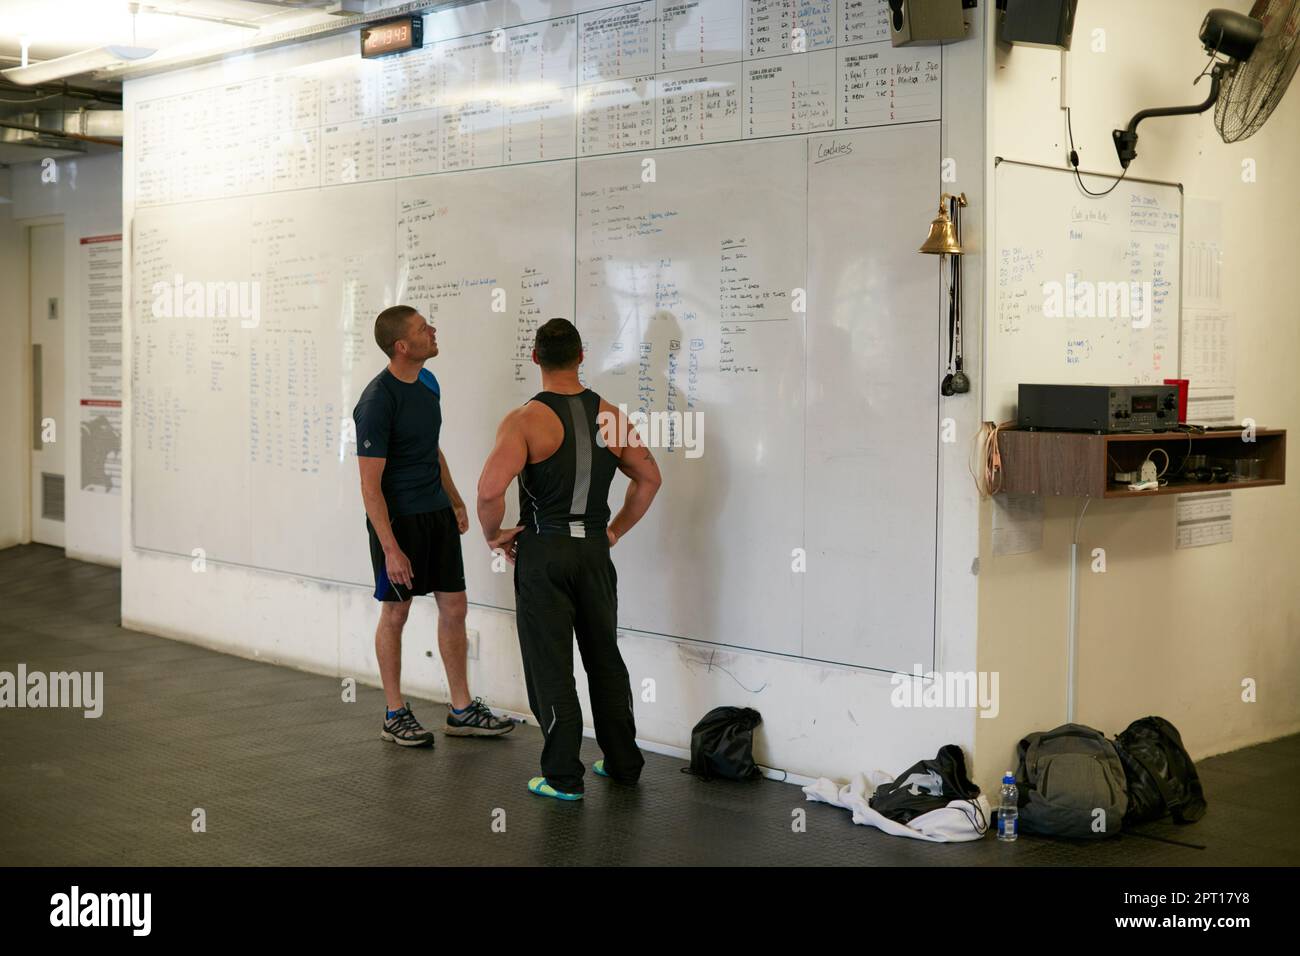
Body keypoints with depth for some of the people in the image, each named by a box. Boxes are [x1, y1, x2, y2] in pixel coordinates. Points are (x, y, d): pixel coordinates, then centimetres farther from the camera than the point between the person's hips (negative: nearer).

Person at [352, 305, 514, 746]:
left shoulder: (427, 382, 6)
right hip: (398, 519, -8)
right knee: (395, 612, 4)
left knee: (454, 606, 9)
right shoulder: (377, 402, -20)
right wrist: (391, 549, -23)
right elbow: (370, 484, -20)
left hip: (437, 513, 8)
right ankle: (395, 715, 17)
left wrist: (455, 499, 20)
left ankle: (462, 710, 18)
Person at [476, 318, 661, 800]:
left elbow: (490, 490, -24)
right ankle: (623, 762, 27)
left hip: (543, 551, -5)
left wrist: (494, 536, -7)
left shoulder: (526, 420, -14)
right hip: (594, 550, 5)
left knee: (550, 665, 3)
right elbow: (649, 478, 10)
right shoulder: (610, 415, 3)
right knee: (605, 657, 17)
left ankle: (563, 777, 8)